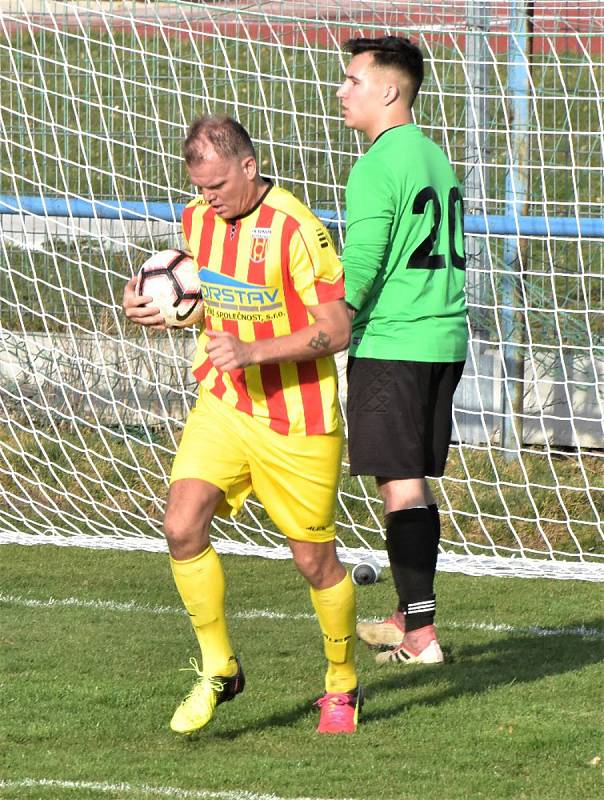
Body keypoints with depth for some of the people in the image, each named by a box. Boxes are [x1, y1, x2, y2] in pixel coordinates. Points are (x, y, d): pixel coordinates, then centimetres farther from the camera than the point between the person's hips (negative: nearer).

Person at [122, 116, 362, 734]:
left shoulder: (294, 229, -19)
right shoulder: (197, 219, 3)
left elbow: (336, 330, -17)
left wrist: (252, 351, -27)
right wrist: (158, 307, 0)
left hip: (296, 419, -5)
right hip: (223, 403, 5)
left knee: (314, 560, 3)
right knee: (181, 525, -14)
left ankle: (342, 686, 26)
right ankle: (218, 668, 2)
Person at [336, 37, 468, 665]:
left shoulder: (378, 166, -13)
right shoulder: (435, 158, 14)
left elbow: (359, 266, -19)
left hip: (391, 343, -9)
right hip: (445, 339, 9)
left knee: (398, 484, -6)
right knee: (415, 483, 15)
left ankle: (421, 632, -7)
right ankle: (409, 617, 22)